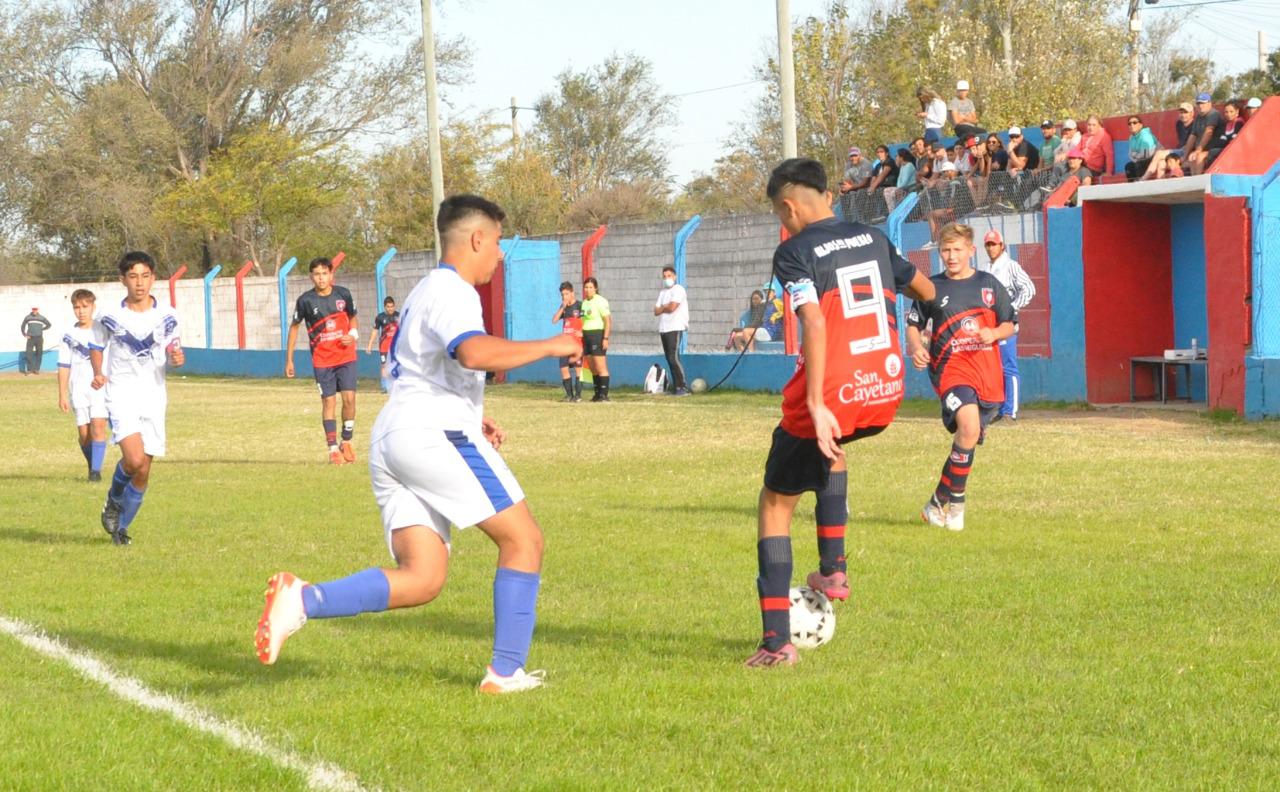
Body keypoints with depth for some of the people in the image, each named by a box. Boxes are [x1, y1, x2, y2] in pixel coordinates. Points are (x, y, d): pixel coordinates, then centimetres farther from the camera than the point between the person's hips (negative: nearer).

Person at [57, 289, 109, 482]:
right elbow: (64, 367, 7)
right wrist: (62, 395, 3)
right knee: (84, 434, 2)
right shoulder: (69, 336, 6)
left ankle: (96, 470, -19)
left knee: (98, 426, -18)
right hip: (78, 390, 2)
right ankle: (92, 466, 23)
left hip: (101, 388, -2)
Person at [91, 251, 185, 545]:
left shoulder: (166, 316, 3)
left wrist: (178, 356, -12)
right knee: (134, 458, -23)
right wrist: (98, 373, -6)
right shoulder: (110, 317, -2)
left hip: (154, 397, 3)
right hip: (122, 395, -3)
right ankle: (114, 500, 7)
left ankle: (121, 527, 22)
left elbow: (173, 350, 12)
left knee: (143, 472, 3)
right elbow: (97, 346, 13)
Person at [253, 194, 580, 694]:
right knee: (523, 540, 0)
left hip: (389, 439, 10)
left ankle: (303, 600, -19)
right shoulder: (451, 292, -7)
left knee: (421, 579, 0)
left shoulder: (425, 292, 27)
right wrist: (548, 347, -17)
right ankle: (506, 673, -2)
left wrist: (470, 414, 31)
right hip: (432, 434, -10)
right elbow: (475, 352, -27)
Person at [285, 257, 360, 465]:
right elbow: (294, 327, 4)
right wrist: (289, 359, 4)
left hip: (346, 356, 1)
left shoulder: (343, 294, -2)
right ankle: (333, 449, 3)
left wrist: (353, 334, -7)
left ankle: (347, 442, 13)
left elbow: (353, 317, 15)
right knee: (328, 401, -3)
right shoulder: (306, 300, -7)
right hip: (322, 360, -1)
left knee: (349, 398, -6)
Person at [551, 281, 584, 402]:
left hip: (577, 343, -7)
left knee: (578, 368, -4)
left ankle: (578, 395, -1)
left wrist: (582, 333, -19)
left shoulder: (580, 306, -6)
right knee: (564, 368, 4)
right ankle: (569, 395, 11)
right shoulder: (564, 307, 13)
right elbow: (554, 320, 5)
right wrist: (562, 307, -3)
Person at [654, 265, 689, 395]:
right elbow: (656, 311, 12)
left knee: (674, 358, -16)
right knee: (669, 359, 5)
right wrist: (666, 307, -5)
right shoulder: (662, 293, 20)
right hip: (663, 329, 8)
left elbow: (672, 307, -16)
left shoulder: (678, 290, -5)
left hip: (675, 328, -8)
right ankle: (676, 386, 7)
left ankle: (683, 387, -15)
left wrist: (661, 308, 2)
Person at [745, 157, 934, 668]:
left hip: (832, 396, -6)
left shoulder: (794, 253, -5)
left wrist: (816, 405, -25)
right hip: (885, 394, 6)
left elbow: (814, 323, -21)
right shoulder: (874, 238, 13)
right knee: (829, 448, 39)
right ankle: (833, 569, 29)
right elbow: (924, 290, 32)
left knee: (776, 502, 10)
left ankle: (777, 641, 2)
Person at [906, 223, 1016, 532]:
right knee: (969, 426, -27)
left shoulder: (989, 284, 9)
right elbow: (913, 324, 10)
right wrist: (916, 348, -10)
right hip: (951, 367, -4)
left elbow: (1009, 324, 14)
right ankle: (953, 502, -15)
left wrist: (995, 333, -8)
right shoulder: (932, 287, 4)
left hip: (988, 370, 4)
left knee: (968, 438, 7)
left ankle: (941, 501, 24)